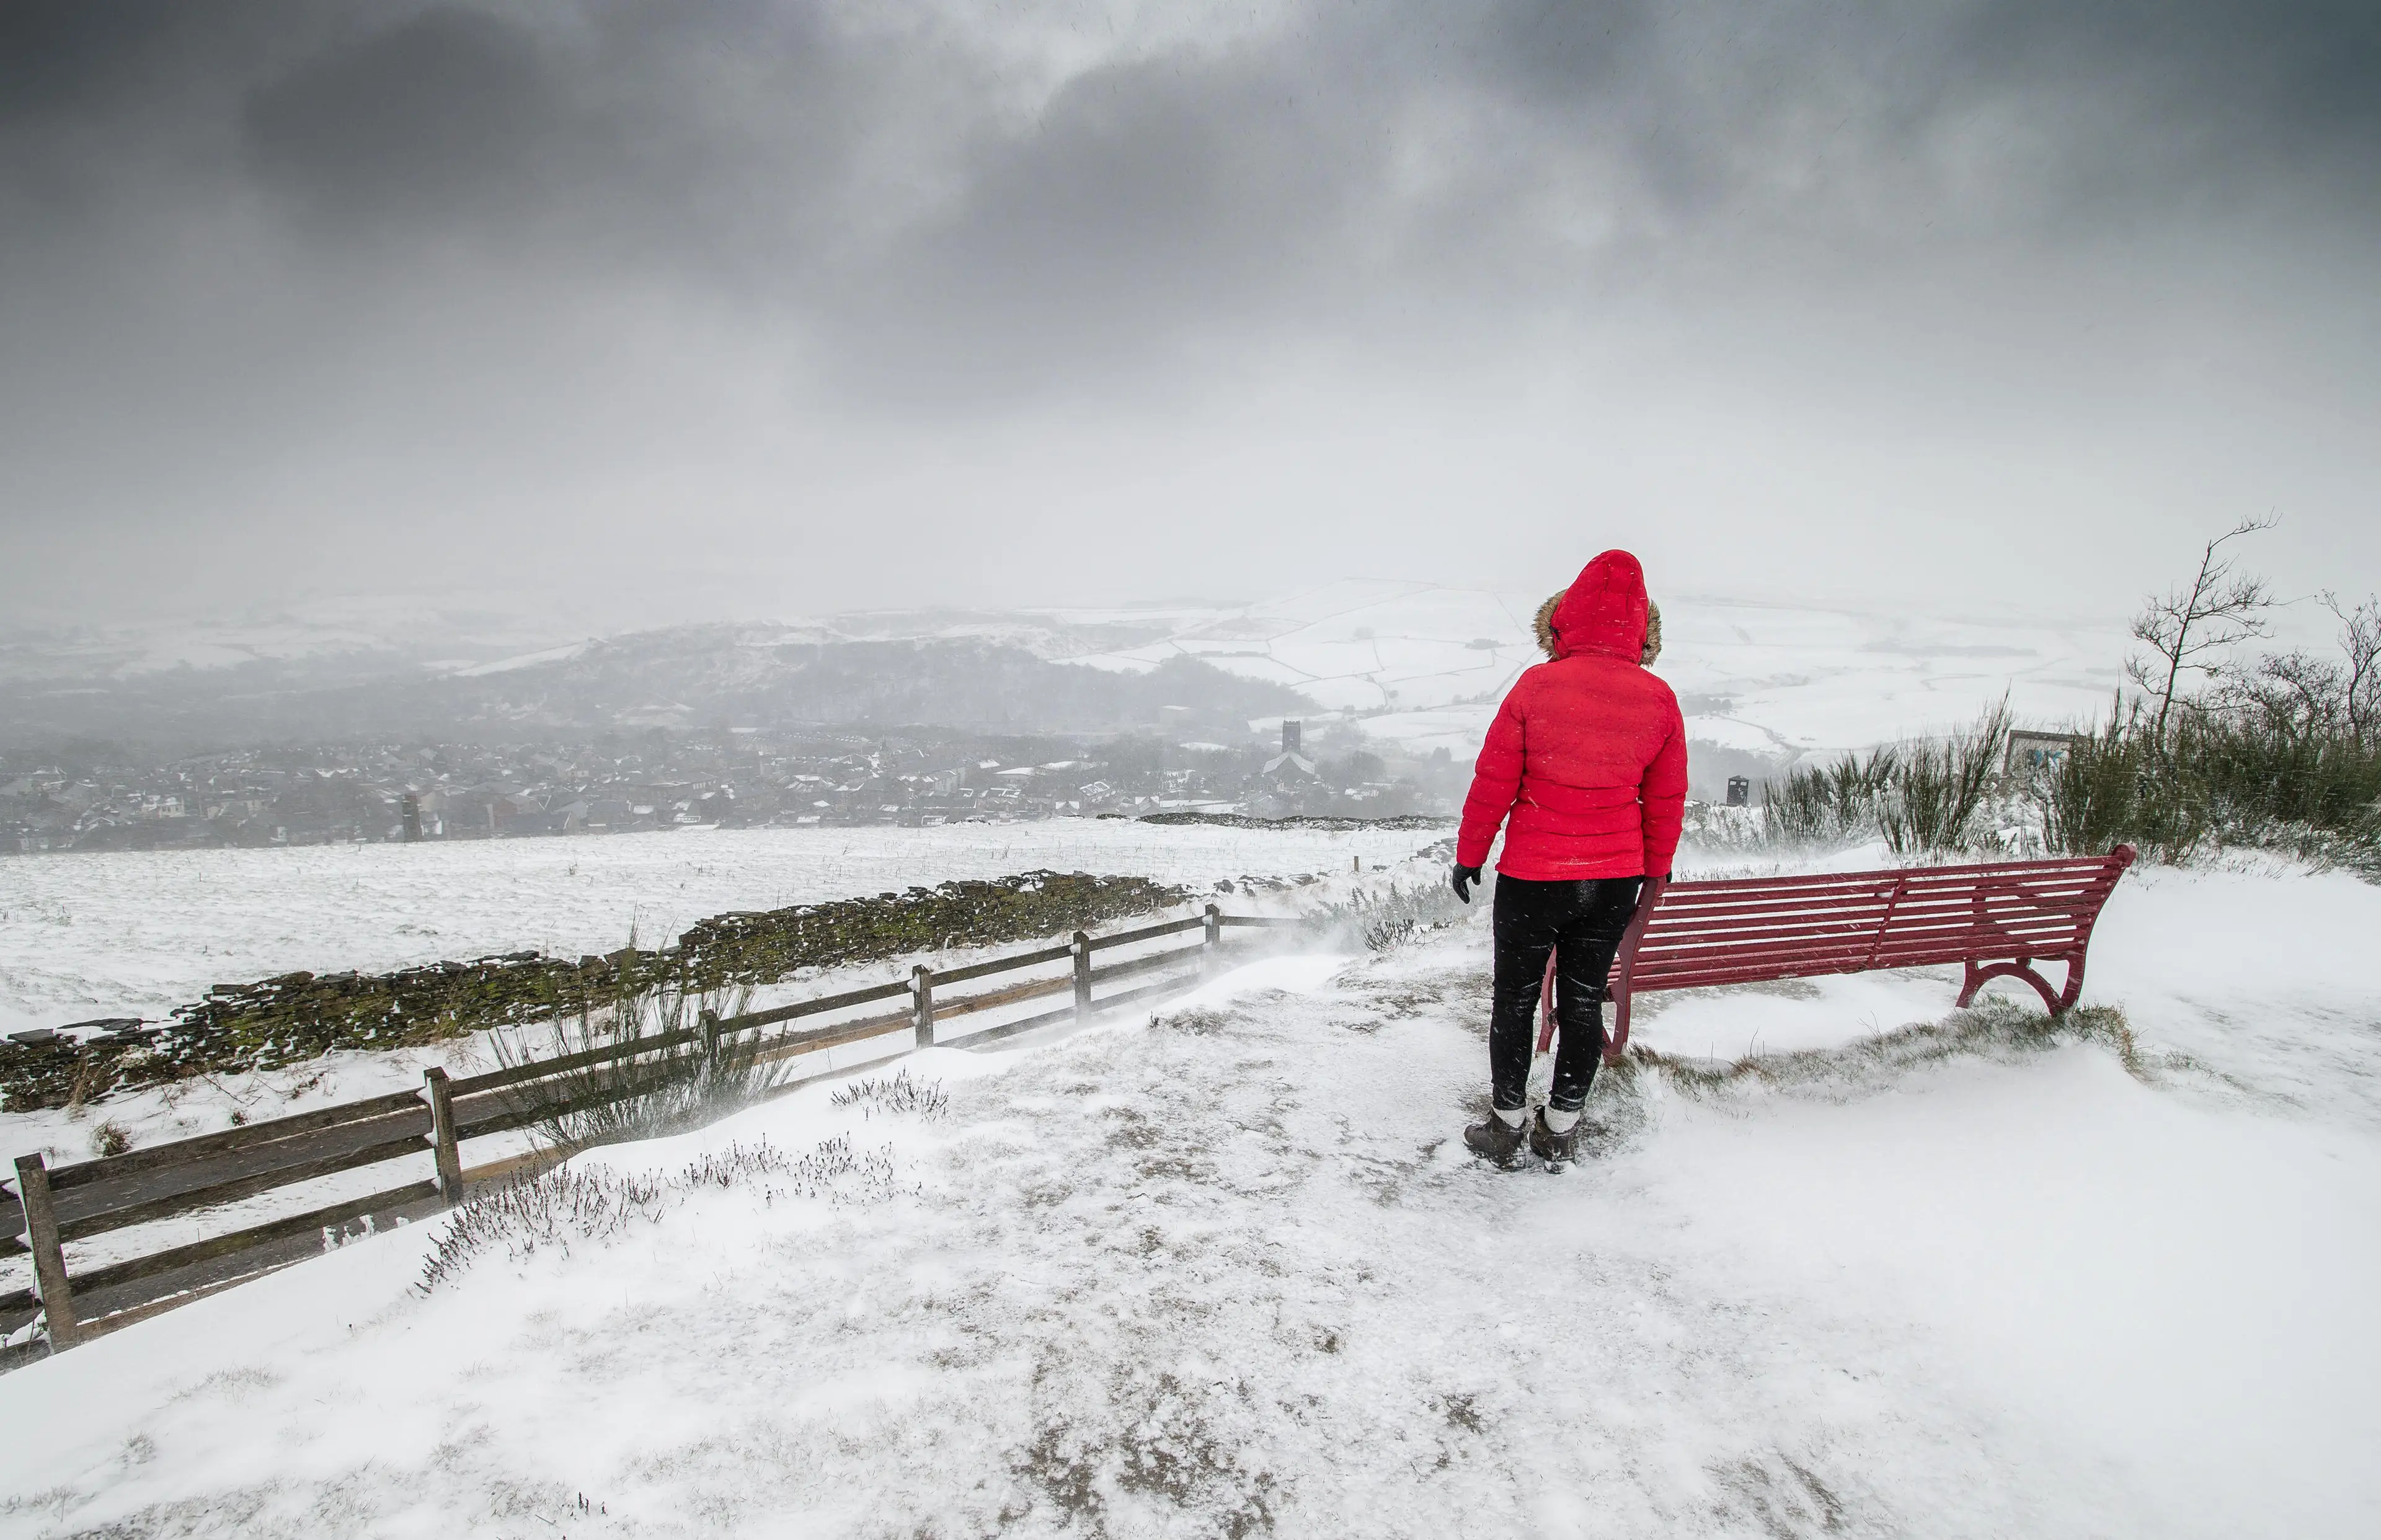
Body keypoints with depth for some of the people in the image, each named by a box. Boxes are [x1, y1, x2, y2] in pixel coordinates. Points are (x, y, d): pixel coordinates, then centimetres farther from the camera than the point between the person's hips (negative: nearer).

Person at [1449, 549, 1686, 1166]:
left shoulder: (1536, 685, -11)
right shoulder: (1659, 700, -3)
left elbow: (1493, 782, -7)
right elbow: (1667, 801, 6)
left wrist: (1469, 856, 5)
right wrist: (1656, 869, 21)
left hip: (1532, 874, -3)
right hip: (1616, 878, 3)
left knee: (1515, 997, 12)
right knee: (1584, 999, 15)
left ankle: (1506, 1125, 22)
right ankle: (1561, 1130, 25)